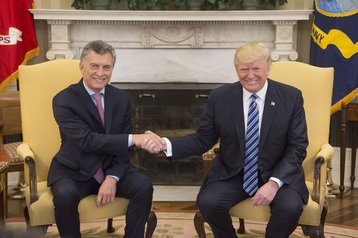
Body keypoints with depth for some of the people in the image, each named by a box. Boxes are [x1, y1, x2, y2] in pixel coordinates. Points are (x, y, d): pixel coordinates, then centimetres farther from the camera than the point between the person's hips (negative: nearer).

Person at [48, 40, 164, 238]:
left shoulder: (121, 98, 1)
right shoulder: (63, 100, -13)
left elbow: (124, 146, 1)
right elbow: (87, 140, -27)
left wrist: (112, 178, -17)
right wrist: (133, 138, -36)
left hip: (112, 168, 3)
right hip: (73, 171, -3)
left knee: (144, 187, -23)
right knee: (65, 195, -34)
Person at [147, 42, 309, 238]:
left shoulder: (291, 97, -6)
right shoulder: (219, 97, -3)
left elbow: (297, 147, -6)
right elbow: (203, 140, 1)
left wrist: (274, 182, -21)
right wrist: (167, 144, -18)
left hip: (278, 173, -1)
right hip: (232, 173, 1)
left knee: (290, 207, -29)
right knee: (207, 203, -25)